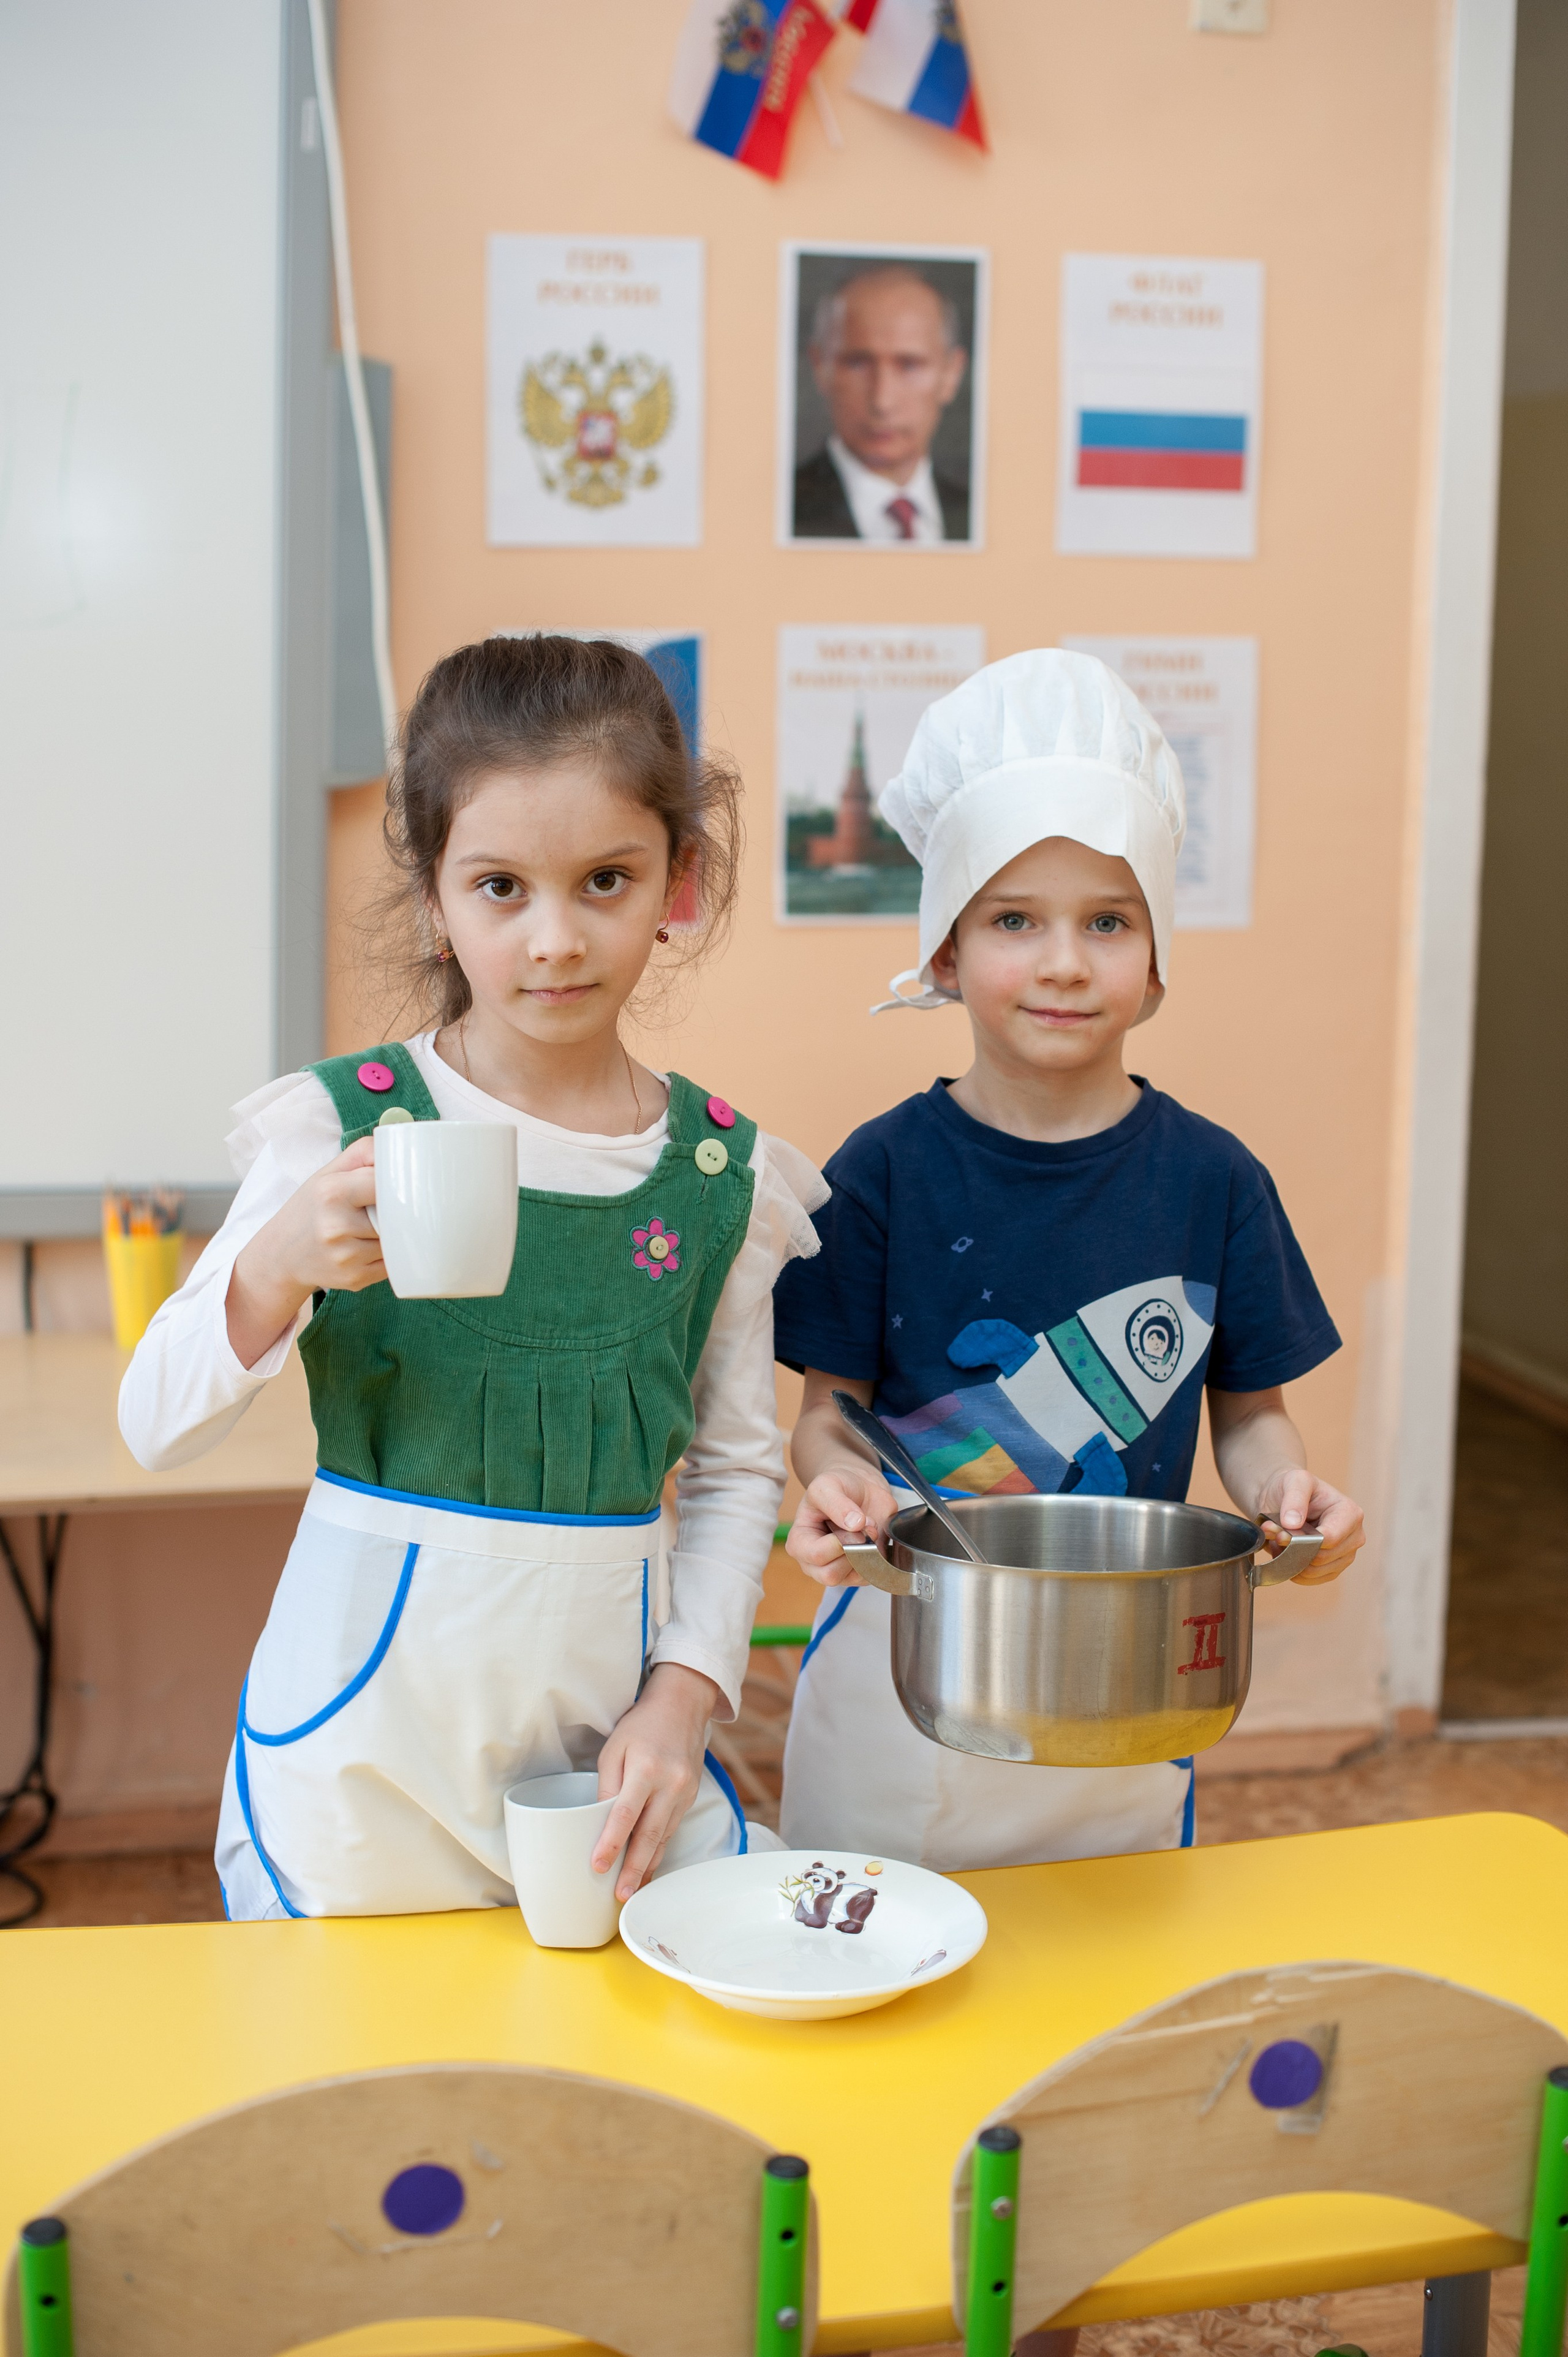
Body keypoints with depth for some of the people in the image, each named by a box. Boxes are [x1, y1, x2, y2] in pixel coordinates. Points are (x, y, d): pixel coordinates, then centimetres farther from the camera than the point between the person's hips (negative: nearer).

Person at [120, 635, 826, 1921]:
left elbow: (739, 1468, 8)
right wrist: (277, 1271, -25)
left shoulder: (721, 1173, 0)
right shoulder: (343, 1129, -7)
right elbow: (159, 1426, -8)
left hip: (611, 1702, 2)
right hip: (373, 1707, -2)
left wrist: (685, 1696, -3)